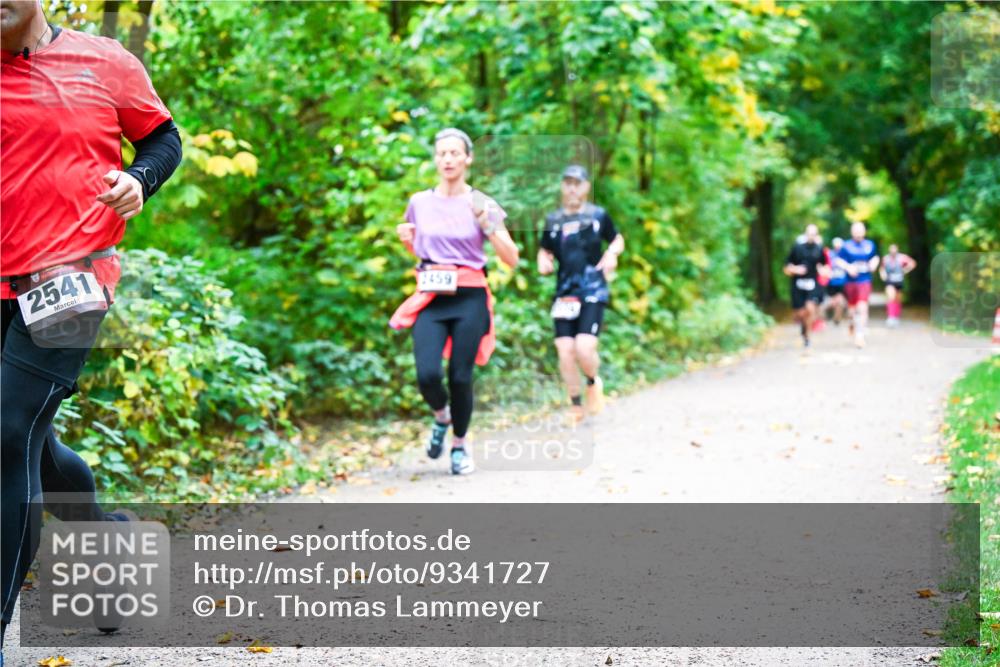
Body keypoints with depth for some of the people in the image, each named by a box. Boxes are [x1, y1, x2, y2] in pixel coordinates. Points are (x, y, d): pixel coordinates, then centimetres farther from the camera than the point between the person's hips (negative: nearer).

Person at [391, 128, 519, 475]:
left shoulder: (482, 204, 1)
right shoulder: (419, 203, 8)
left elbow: (511, 258, -2)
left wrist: (486, 224, -16)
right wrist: (406, 239, 2)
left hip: (469, 299, -1)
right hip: (431, 298, 1)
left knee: (460, 377, -4)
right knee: (427, 375, -15)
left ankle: (460, 445, 20)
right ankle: (441, 416, 19)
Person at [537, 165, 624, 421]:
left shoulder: (598, 216, 3)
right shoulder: (553, 220, 9)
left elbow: (618, 240, 17)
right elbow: (544, 251, 21)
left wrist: (612, 253, -5)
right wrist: (543, 262, -1)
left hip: (593, 292, -3)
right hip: (565, 292, 3)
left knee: (584, 348, -17)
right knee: (565, 350, -3)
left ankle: (594, 382, 16)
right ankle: (576, 405, 15)